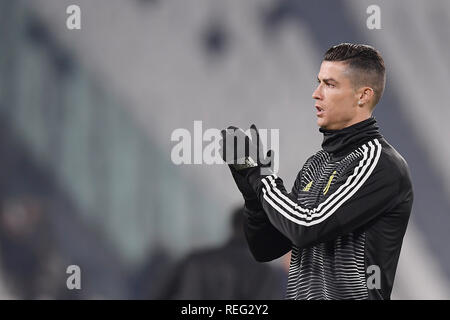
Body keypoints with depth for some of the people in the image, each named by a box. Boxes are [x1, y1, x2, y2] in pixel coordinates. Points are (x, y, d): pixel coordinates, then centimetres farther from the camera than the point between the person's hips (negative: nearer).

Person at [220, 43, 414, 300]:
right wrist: (249, 177, 1)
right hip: (299, 293, 6)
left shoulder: (382, 165, -10)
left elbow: (308, 228, -18)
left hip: (349, 294, -6)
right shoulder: (316, 164, 14)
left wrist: (259, 175, -6)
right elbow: (266, 248, 13)